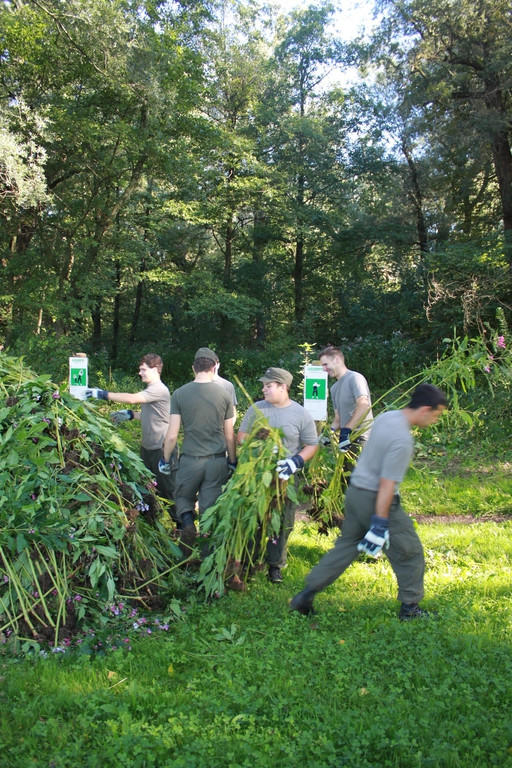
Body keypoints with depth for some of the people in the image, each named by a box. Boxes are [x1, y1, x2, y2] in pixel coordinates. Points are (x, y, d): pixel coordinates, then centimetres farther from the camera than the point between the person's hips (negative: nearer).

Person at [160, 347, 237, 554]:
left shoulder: (180, 394, -6)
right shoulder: (224, 395, -3)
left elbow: (171, 436, -6)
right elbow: (230, 436, 3)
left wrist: (166, 460, 9)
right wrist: (232, 461, 17)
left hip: (190, 460, -1)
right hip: (217, 461, 1)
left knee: (182, 498, 21)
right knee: (210, 510, 12)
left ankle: (187, 521, -7)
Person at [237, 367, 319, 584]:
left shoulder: (301, 415, -3)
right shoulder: (256, 409, 2)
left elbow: (312, 445, 0)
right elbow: (242, 434, 8)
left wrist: (296, 462, -16)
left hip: (285, 477, -1)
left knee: (282, 523, 6)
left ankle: (275, 565, 22)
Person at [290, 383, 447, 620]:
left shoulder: (386, 417, 5)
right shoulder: (402, 439, -23)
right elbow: (387, 484, -25)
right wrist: (380, 524, -22)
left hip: (355, 491, 9)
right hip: (375, 499, -9)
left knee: (346, 546, 18)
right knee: (409, 551, 9)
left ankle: (306, 595, 18)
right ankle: (410, 608, 23)